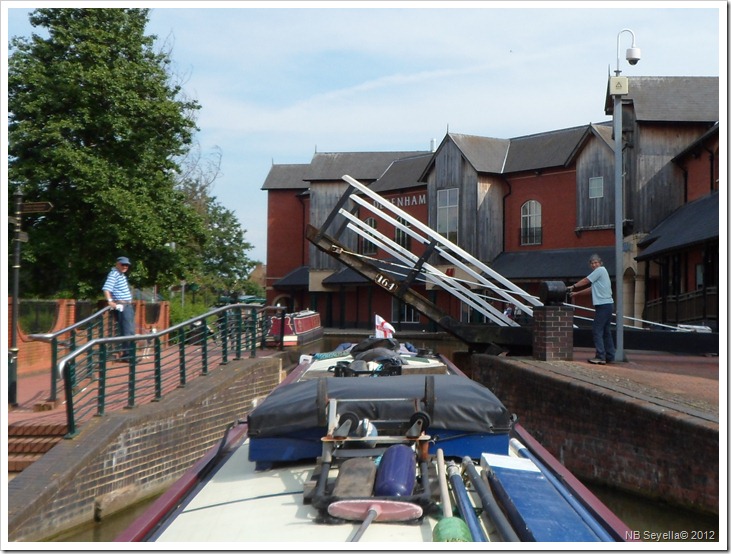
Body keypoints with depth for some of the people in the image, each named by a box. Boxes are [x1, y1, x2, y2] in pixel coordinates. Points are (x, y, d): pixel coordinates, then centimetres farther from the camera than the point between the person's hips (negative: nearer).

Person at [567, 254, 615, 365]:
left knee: (597, 330, -10)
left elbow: (585, 281, -3)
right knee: (606, 331, 12)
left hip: (603, 305, -10)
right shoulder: (600, 272, 21)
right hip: (607, 305, 10)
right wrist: (576, 293, 27)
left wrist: (573, 287, 11)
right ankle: (609, 356, 15)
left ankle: (600, 356, -12)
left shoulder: (600, 270, -6)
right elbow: (591, 289, 26)